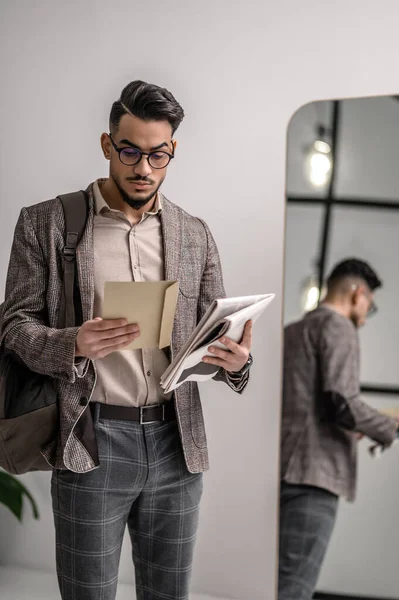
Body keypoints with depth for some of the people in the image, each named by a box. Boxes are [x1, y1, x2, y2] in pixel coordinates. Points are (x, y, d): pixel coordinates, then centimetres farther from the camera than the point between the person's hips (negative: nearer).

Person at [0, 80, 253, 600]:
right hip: (92, 442, -3)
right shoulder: (45, 224, 1)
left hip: (177, 442, 3)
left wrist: (235, 360, -11)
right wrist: (74, 346, -21)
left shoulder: (196, 236, 10)